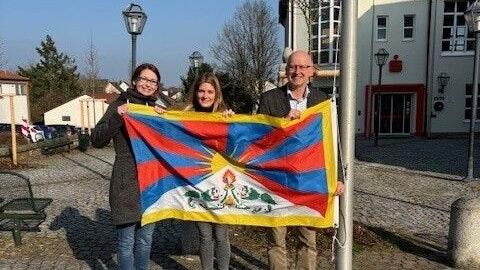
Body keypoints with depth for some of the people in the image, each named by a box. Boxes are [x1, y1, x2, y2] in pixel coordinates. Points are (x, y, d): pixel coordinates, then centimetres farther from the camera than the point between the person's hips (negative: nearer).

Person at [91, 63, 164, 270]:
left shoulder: (157, 109, 10)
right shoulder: (120, 106, -4)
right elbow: (97, 140, -11)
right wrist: (116, 117, -25)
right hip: (127, 183, -4)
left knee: (145, 239, 17)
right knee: (126, 242, 6)